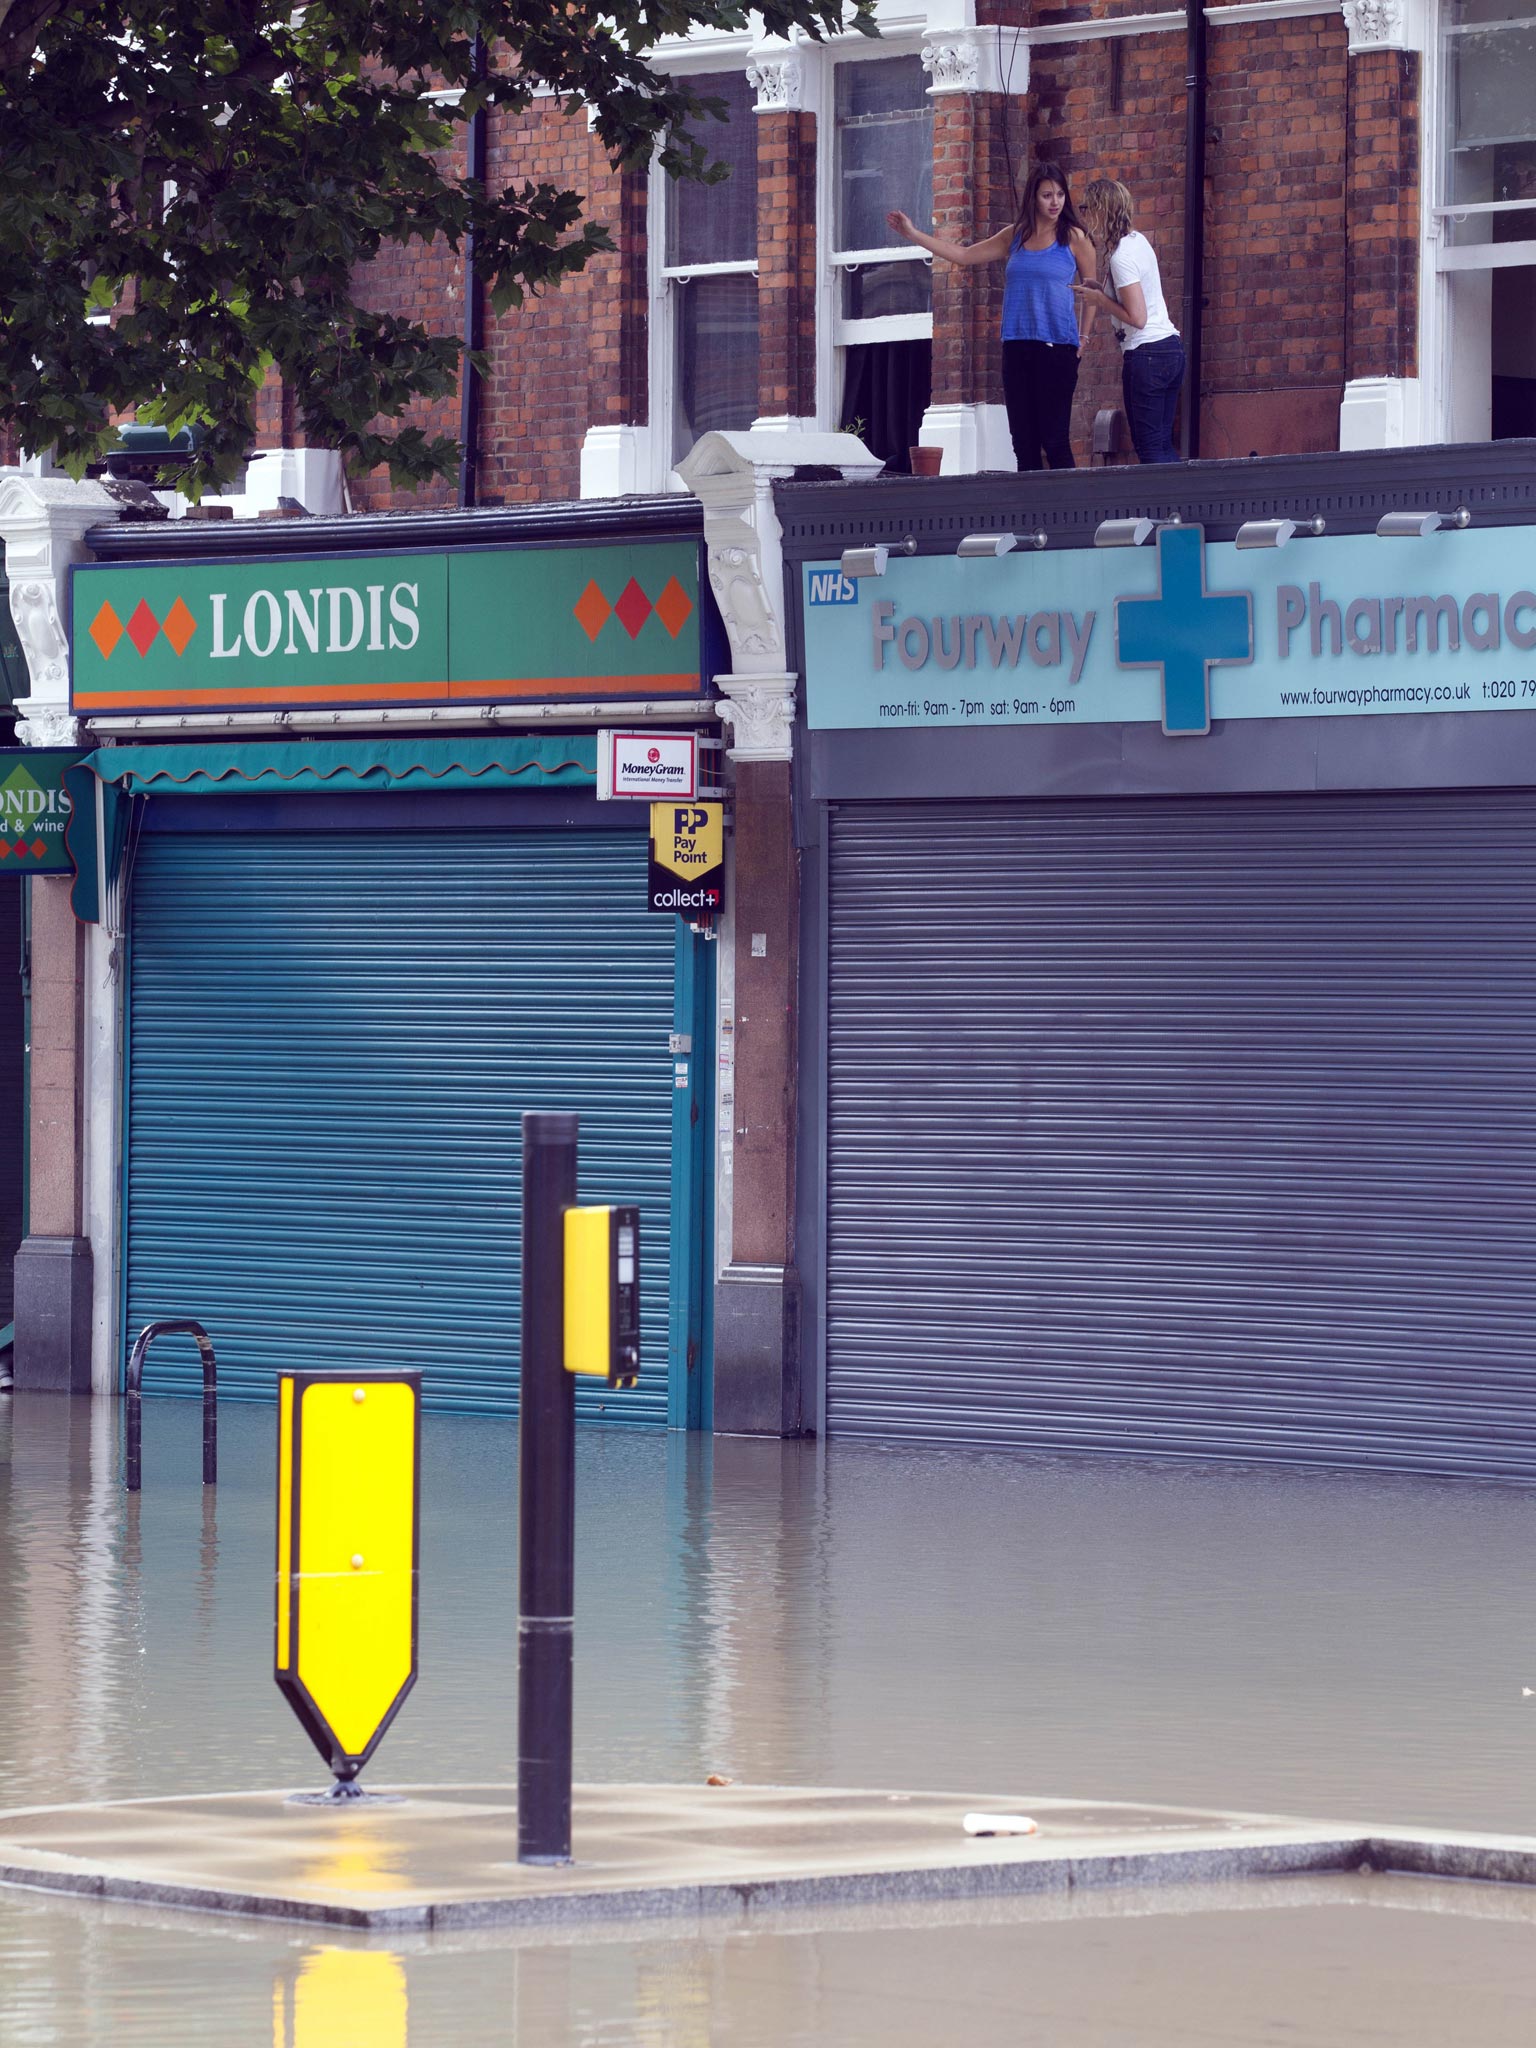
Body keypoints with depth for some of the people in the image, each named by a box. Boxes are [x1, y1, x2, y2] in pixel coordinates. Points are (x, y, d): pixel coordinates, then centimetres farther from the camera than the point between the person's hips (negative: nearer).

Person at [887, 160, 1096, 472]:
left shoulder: (1074, 238, 1)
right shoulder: (1014, 237, 13)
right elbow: (964, 255, 18)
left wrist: (1084, 337, 2)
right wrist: (914, 235, 16)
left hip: (1057, 348, -5)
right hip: (1017, 347, 5)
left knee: (1054, 439, -10)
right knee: (1023, 441, 3)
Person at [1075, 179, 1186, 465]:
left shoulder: (1120, 255, -15)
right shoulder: (1138, 240, 12)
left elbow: (1136, 317, -18)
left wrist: (1099, 298, -6)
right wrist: (1101, 288, 12)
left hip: (1146, 353, -9)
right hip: (1171, 347, 9)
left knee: (1148, 448, -8)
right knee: (1164, 445, 8)